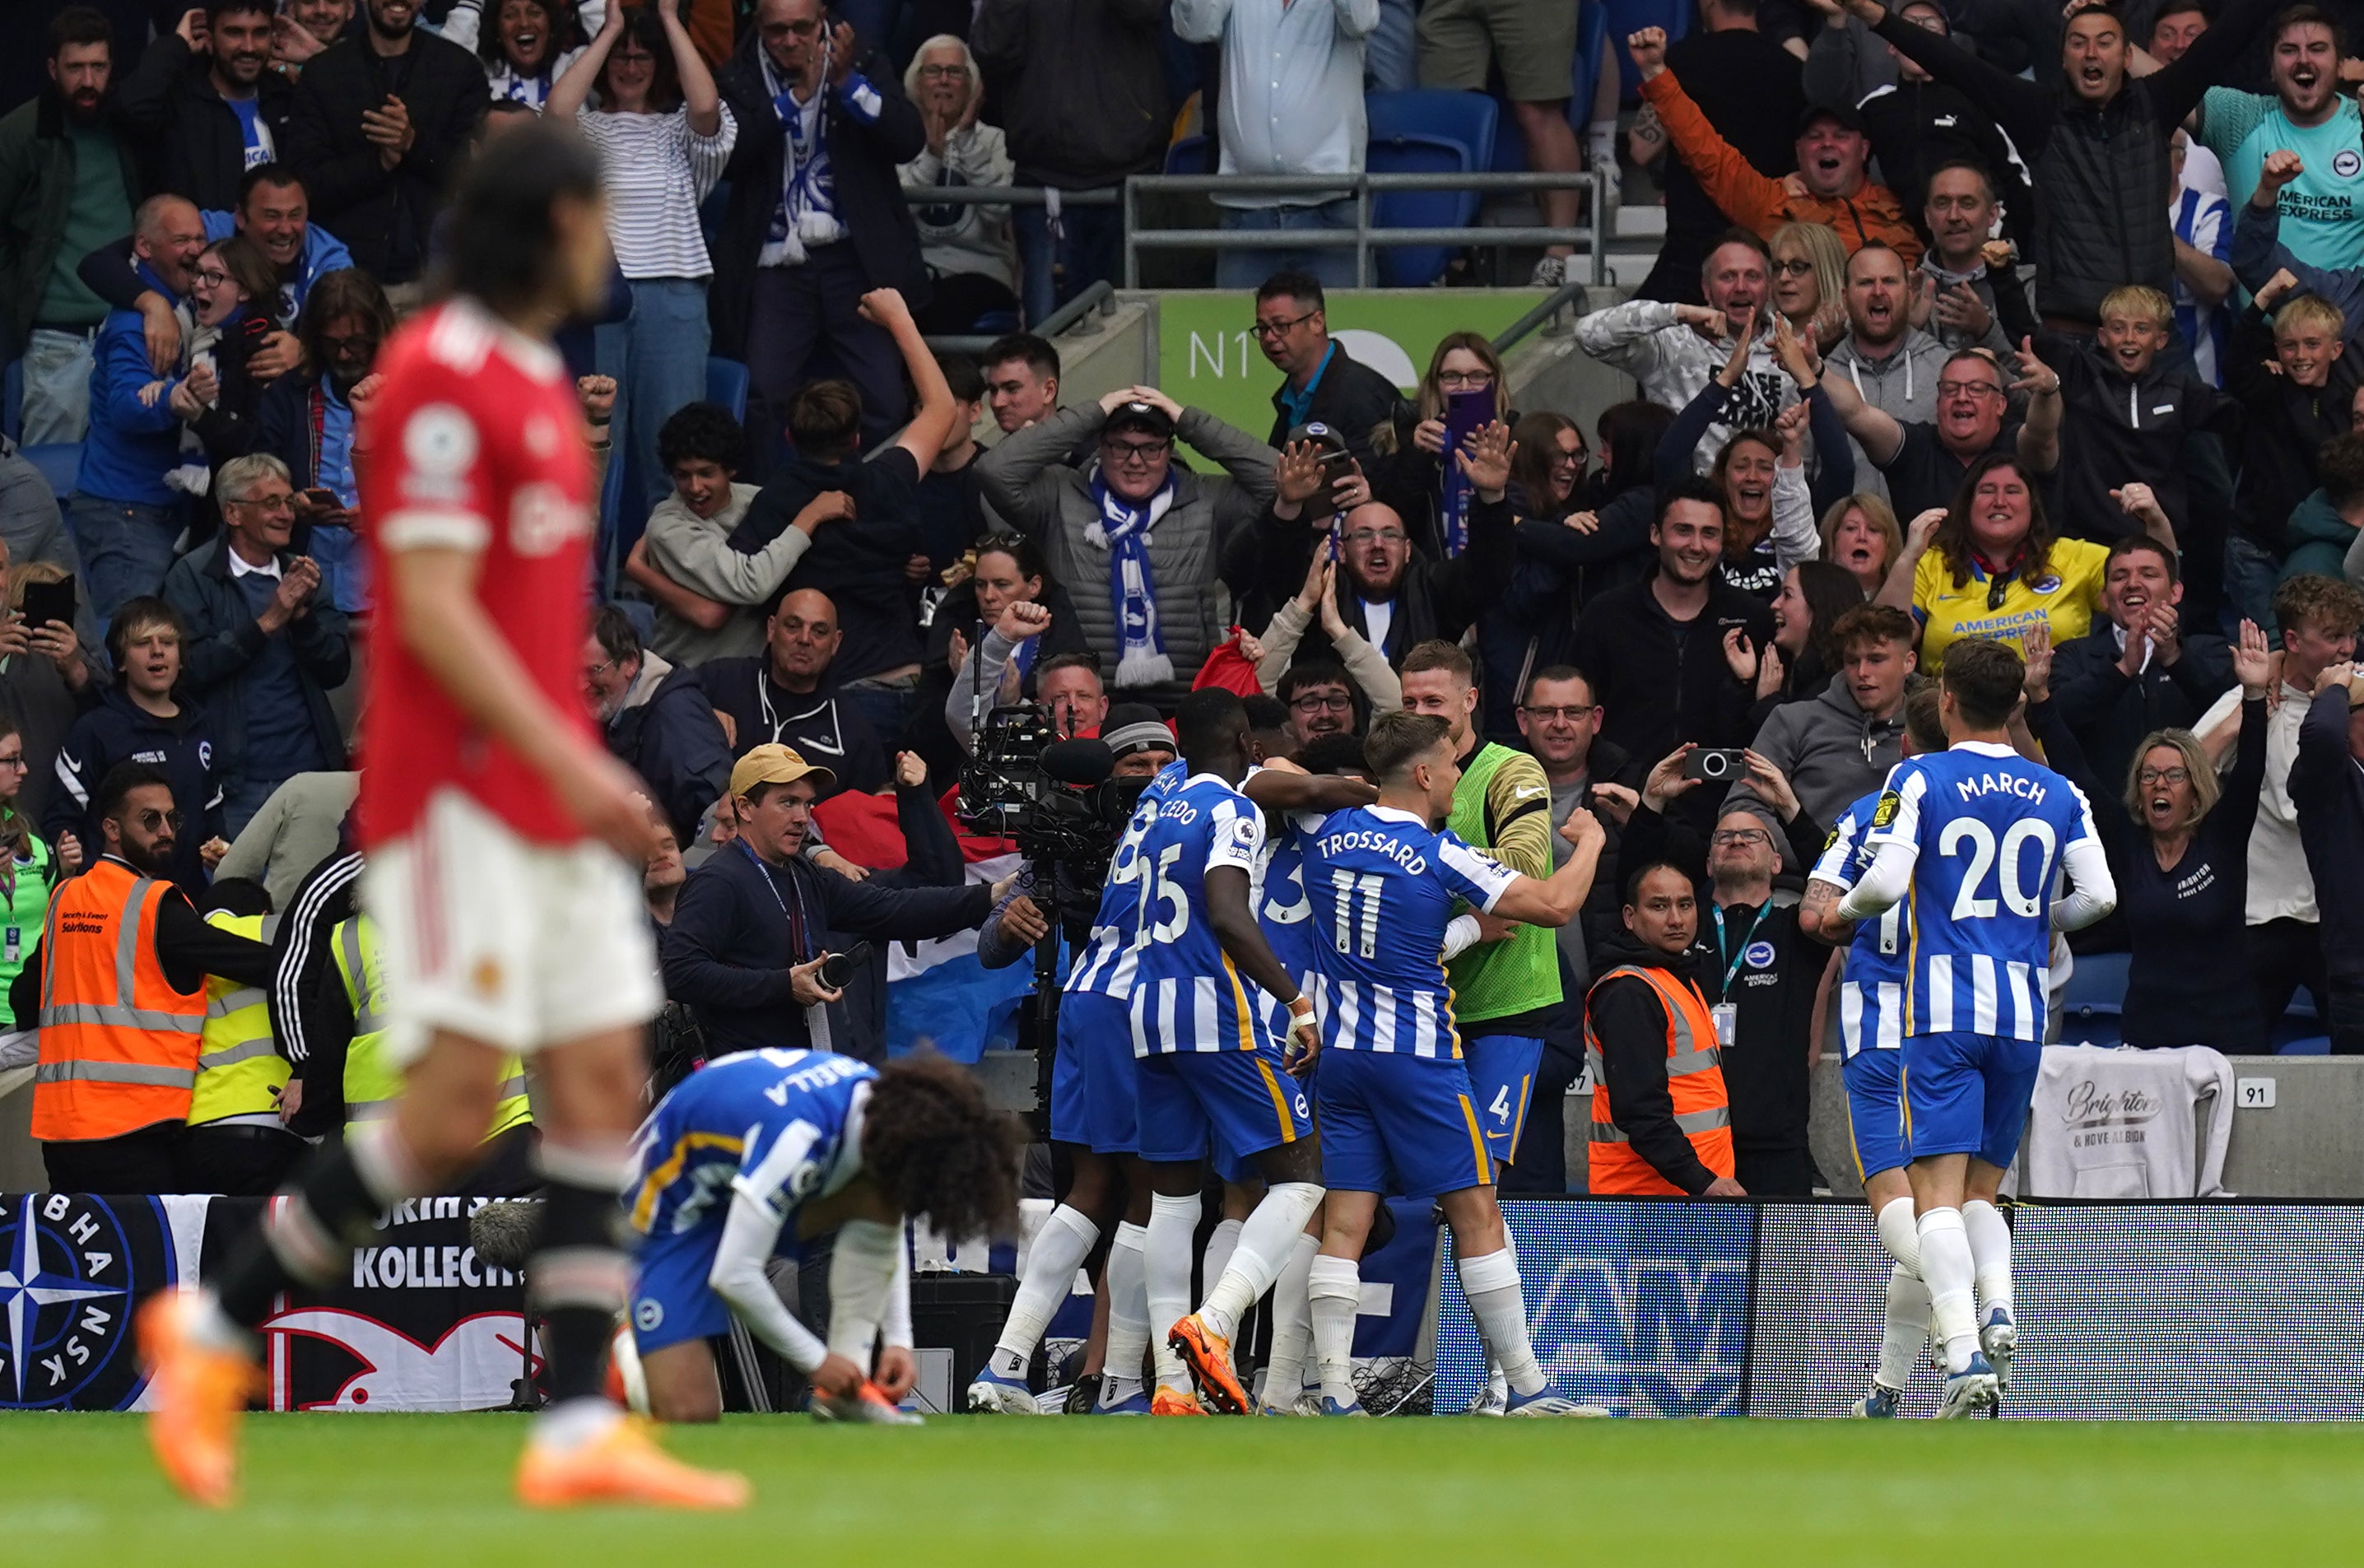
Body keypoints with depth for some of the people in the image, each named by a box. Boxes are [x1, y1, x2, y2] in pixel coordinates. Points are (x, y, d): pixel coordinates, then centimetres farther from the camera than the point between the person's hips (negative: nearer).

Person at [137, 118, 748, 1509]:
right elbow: (433, 610, -19)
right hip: (459, 795, -9)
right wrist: (569, 763, -22)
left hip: (551, 797, 9)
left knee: (604, 1082, 2)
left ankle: (582, 1431, 1)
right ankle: (214, 1333, 2)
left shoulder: (536, 379, 15)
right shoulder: (442, 376, -13)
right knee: (457, 1104, -12)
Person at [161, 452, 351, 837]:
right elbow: (189, 668, -14)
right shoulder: (193, 576, -1)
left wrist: (302, 614, -8)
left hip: (310, 772, 4)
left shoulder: (300, 573, 15)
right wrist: (266, 623, -15)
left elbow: (336, 671, 9)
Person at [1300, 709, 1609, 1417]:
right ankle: (1527, 1388, 5)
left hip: (1337, 1050, 5)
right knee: (1477, 1214, 2)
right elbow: (1555, 905, -12)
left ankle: (1336, 1394, -9)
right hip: (1418, 1057, -5)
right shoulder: (1439, 855, -11)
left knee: (1343, 1224, 1)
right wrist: (1588, 844, 6)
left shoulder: (1327, 833, 2)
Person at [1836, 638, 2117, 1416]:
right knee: (1981, 1192, 17)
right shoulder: (2059, 793, 8)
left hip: (1943, 1009, -4)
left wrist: (1847, 907, 10)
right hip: (2024, 1010, 4)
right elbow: (2098, 894, 1)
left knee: (1937, 1196, -9)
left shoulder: (1918, 780, -2)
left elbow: (1884, 882, -12)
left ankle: (1965, 1355, -26)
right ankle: (1998, 1309, -11)